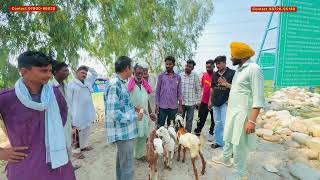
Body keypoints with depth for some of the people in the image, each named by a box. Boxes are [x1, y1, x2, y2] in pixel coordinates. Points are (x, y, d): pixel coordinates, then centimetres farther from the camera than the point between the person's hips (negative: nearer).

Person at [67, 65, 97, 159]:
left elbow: (95, 74, 21)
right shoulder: (71, 84, -10)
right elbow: (69, 100, -10)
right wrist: (70, 113, -11)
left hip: (88, 112, 7)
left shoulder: (88, 82, 9)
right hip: (78, 113, -7)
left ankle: (84, 145, 34)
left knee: (86, 130, 18)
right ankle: (76, 150, 14)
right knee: (77, 132, 3)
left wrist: (88, 68, 5)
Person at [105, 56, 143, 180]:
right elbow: (113, 113, -26)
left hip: (124, 131, 10)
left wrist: (133, 110, 5)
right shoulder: (114, 85, -22)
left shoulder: (120, 83, 8)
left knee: (122, 161, 25)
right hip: (124, 132, -10)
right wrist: (135, 117, -18)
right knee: (127, 166, 5)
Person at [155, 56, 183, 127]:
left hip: (174, 107, 2)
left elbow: (179, 92, 6)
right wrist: (157, 105, -5)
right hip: (162, 106, -1)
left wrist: (180, 105, 1)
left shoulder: (178, 77, 4)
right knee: (160, 126, 8)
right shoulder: (161, 76, -1)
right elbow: (157, 91, 0)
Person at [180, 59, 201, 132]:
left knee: (189, 120, 12)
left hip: (191, 103, 0)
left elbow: (198, 89, 2)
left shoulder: (195, 76, -2)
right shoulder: (180, 76, 0)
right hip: (181, 102, 1)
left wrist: (198, 101, 0)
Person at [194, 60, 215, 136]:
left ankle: (212, 133, 32)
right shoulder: (204, 75, 5)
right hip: (204, 102, 4)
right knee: (201, 118, 15)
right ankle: (197, 132, 30)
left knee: (213, 119, 13)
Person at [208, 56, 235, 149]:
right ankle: (218, 141, 25)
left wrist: (225, 84, -20)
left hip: (226, 103, -6)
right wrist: (210, 100, 15)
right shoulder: (215, 74, 12)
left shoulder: (232, 73, -4)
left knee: (225, 124, -4)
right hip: (216, 103, 6)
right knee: (217, 123, 13)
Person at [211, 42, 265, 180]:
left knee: (239, 145, 0)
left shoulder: (254, 69, -17)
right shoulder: (239, 69, 11)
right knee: (228, 138, 23)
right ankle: (225, 158, 46)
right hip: (232, 111, 9)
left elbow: (258, 98, -21)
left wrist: (252, 121, -24)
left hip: (242, 114, -9)